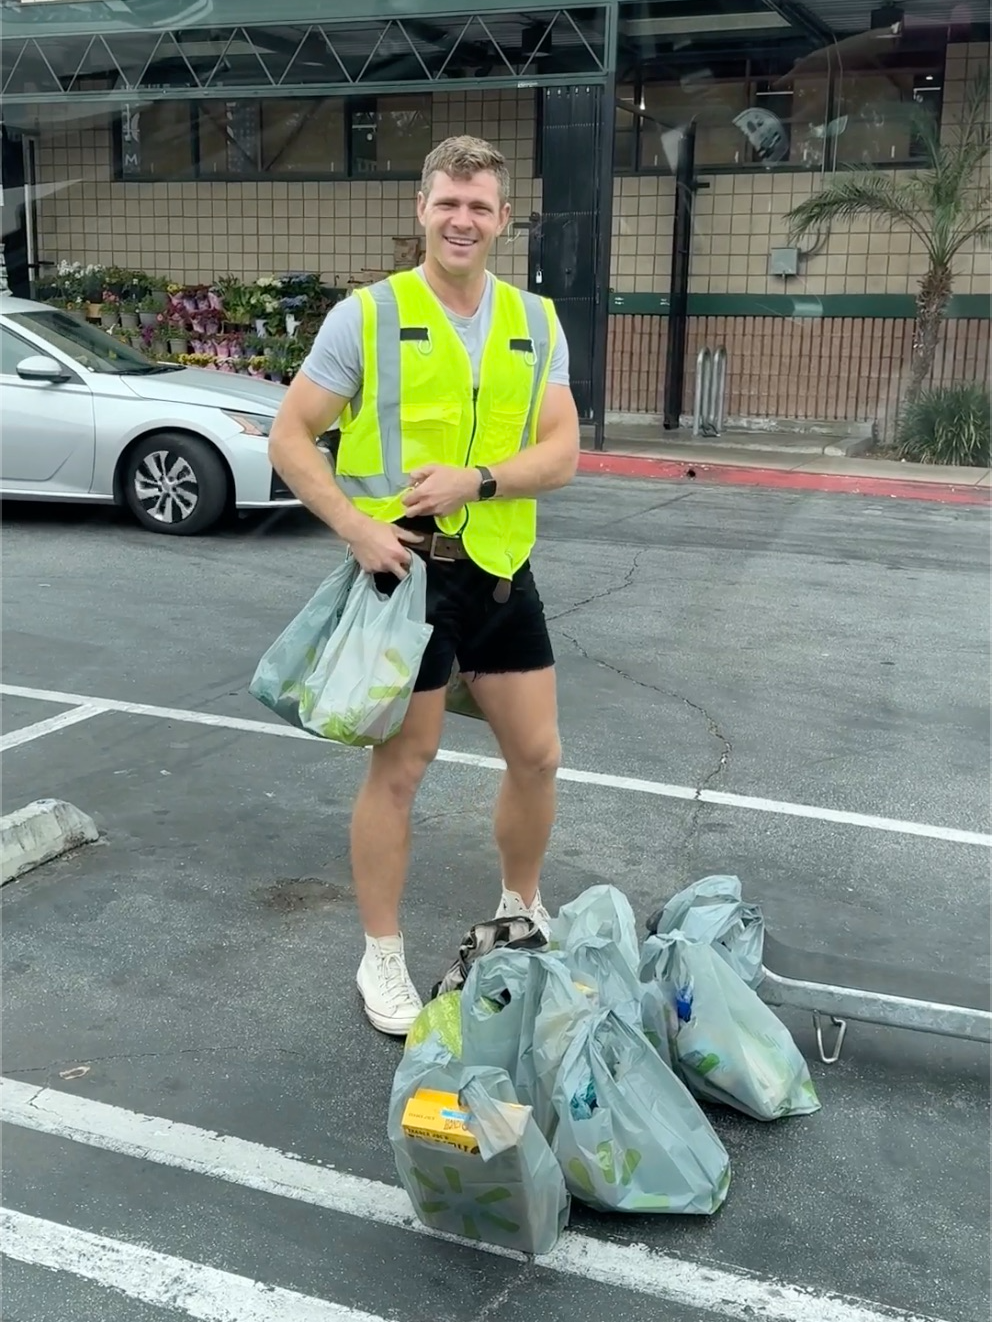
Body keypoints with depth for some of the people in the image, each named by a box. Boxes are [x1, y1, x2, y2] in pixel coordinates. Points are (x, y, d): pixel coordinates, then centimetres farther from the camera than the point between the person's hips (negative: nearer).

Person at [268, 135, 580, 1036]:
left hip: (501, 573, 5)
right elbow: (289, 438, -5)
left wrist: (475, 480, -18)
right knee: (400, 768, 5)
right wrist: (354, 525, -18)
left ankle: (522, 912, 38)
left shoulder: (536, 324, 5)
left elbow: (562, 454, -1)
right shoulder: (366, 316, -6)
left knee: (537, 755, 13)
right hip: (407, 573, -4)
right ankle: (382, 958, 22)